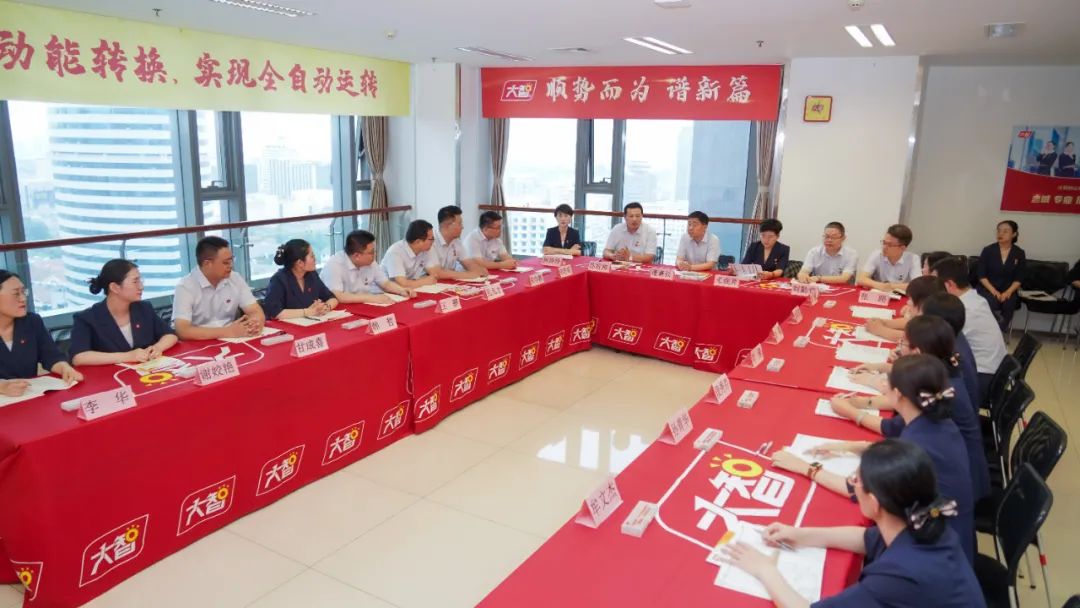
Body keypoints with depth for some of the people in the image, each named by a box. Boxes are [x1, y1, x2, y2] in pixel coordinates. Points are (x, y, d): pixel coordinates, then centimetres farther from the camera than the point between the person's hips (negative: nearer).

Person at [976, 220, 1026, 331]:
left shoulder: (1019, 254, 4)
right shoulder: (988, 250, -1)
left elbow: (1018, 279, 2)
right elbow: (981, 275, -3)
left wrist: (1008, 292, -16)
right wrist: (993, 291, -16)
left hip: (1008, 290, 1)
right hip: (988, 288, -1)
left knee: (1009, 304, -31)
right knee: (992, 302, -33)